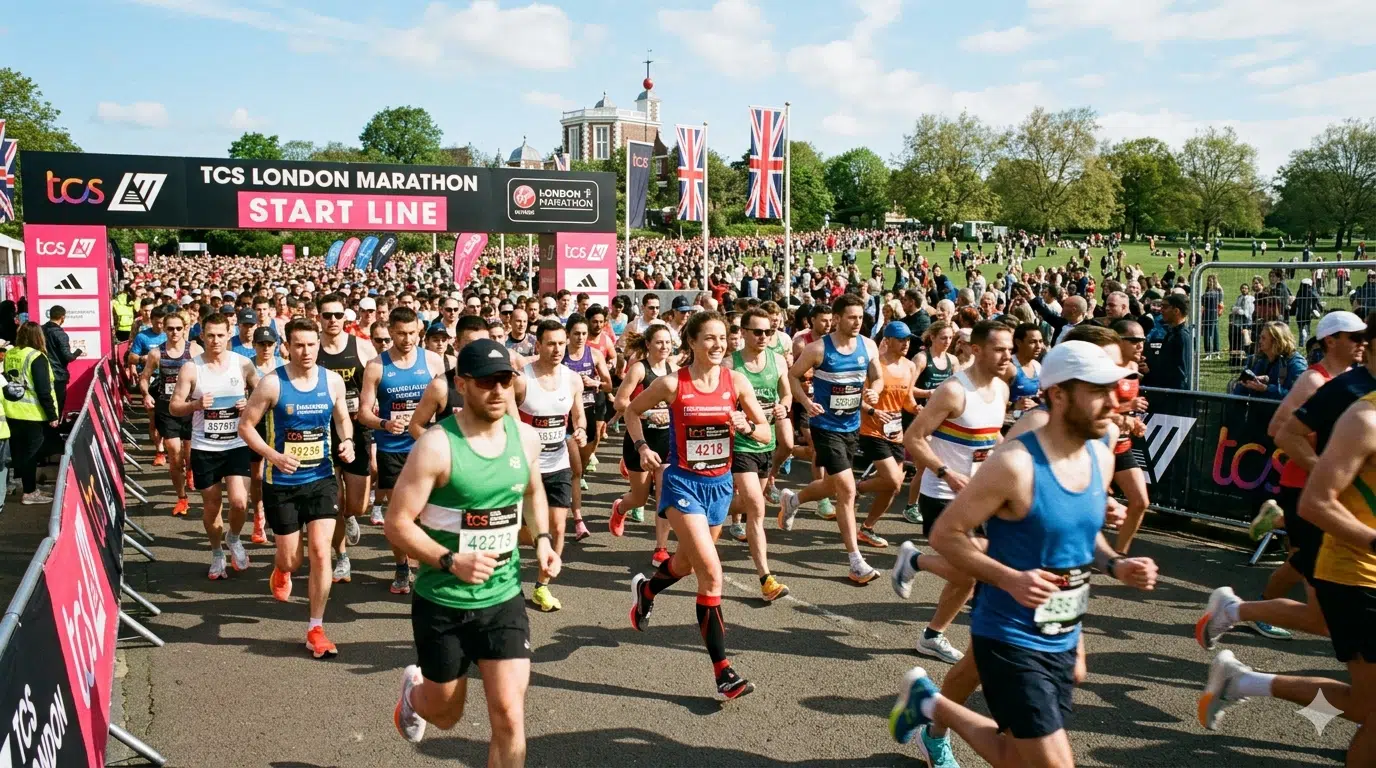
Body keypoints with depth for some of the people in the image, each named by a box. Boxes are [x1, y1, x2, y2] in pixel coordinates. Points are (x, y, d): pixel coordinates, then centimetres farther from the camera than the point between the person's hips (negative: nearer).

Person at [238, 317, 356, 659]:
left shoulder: (332, 380, -3)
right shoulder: (272, 383, -12)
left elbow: (342, 418, 13)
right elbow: (246, 425, -5)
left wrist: (347, 441, -9)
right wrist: (273, 455, -21)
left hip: (321, 479, 2)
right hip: (281, 483, -1)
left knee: (320, 551, -8)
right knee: (292, 559, 8)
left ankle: (315, 629, 6)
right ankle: (281, 570, 49)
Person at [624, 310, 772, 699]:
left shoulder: (736, 382, -5)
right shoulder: (672, 384, -12)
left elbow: (766, 433, 0)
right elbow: (632, 410, 5)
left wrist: (746, 426, -20)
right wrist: (642, 447, -9)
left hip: (720, 483, 5)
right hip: (684, 482, -4)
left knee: (687, 562, 23)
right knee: (712, 572, -15)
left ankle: (645, 589, 57)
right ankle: (722, 671, -7)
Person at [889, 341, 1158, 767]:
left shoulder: (1101, 456, 1)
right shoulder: (1016, 464, -23)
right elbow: (945, 534, -18)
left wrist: (1115, 565, -3)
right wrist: (1011, 579, -29)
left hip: (1063, 642, 8)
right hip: (1009, 640, -7)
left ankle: (931, 707, 41)